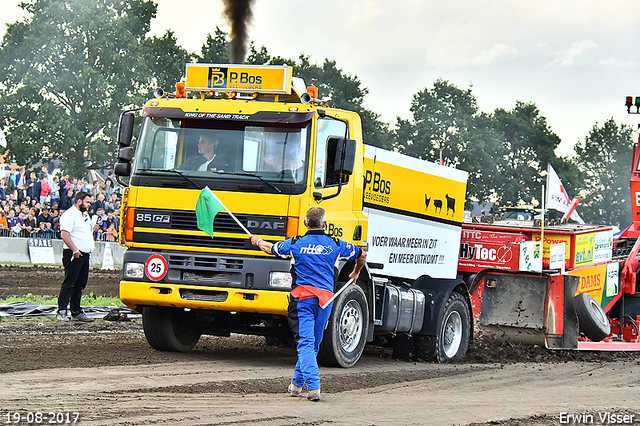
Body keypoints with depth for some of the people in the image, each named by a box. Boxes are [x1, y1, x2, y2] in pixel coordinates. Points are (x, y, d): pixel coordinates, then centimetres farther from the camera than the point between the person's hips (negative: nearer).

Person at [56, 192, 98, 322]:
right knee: (68, 284, -9)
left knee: (80, 285, 11)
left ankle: (76, 312, 17)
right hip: (74, 255, -9)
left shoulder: (85, 215, 21)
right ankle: (61, 312, -9)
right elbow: (64, 234, -20)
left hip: (85, 254, 9)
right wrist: (75, 250, -22)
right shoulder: (69, 215, -10)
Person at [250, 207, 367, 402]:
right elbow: (362, 255, 19)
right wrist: (356, 273, 41)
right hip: (326, 298, 2)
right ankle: (297, 383, 25)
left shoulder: (296, 244, 2)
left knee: (305, 343, -9)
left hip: (303, 298, -2)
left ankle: (313, 386, -24)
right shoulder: (335, 245, 6)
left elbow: (270, 249, 19)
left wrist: (257, 241, 42)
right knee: (313, 344, 15)